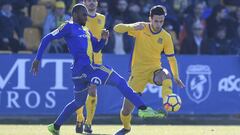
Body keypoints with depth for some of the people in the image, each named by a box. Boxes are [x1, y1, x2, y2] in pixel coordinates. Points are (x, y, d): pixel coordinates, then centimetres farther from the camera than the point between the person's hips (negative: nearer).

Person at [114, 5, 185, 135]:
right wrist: (133, 27, -31)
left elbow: (171, 58, 6)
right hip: (138, 72, 0)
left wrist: (176, 77, 3)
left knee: (165, 75, -39)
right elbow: (117, 28, -14)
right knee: (126, 108, 1)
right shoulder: (141, 28, -7)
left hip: (154, 70, 0)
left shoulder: (166, 37, -3)